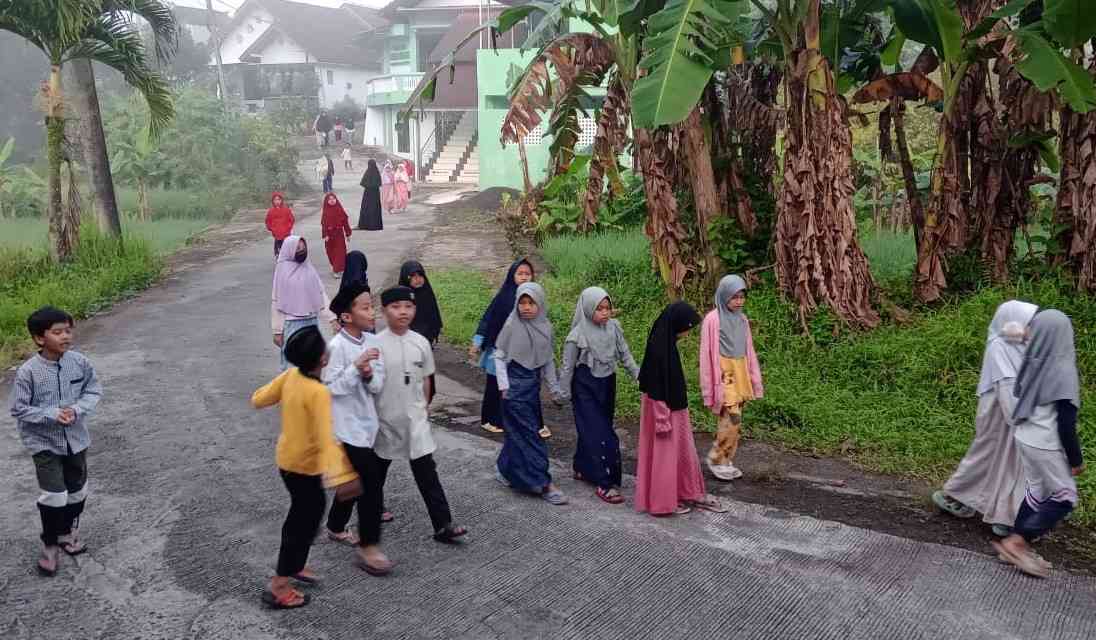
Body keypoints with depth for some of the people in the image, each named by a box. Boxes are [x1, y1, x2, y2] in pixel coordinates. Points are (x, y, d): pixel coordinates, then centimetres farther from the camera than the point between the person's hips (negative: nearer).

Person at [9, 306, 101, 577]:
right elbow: (19, 409, -14)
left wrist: (77, 409, -19)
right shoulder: (27, 372, -19)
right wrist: (52, 415, -25)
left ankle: (69, 532, 42)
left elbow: (94, 390, 0)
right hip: (44, 443, -4)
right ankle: (50, 545, 16)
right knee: (54, 497, -7)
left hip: (75, 439, 4)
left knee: (77, 491, 18)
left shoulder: (80, 362, -10)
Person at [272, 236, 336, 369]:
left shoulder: (308, 268, 3)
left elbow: (321, 294, 4)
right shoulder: (282, 270, -8)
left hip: (312, 321, 4)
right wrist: (277, 330, -6)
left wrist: (332, 317, -6)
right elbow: (277, 301, -5)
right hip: (292, 324, -4)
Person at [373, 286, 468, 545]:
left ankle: (443, 525, 1)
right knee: (378, 468, 18)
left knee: (427, 473, 0)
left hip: (414, 420, 2)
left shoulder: (421, 343, -2)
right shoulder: (376, 344, -13)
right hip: (385, 419, -2)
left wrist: (422, 409, 11)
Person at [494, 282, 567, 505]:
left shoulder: (546, 327, 2)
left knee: (518, 432, 14)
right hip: (516, 385, -5)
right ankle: (543, 483, -3)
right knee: (529, 433, -5)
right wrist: (504, 386, -10)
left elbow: (549, 360, 10)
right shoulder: (512, 326, -11)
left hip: (533, 384, 5)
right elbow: (499, 356, -5)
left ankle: (507, 472, 32)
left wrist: (555, 388, 11)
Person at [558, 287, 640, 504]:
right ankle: (605, 484, -4)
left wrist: (639, 376, 0)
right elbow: (567, 366, -9)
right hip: (585, 389, -5)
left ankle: (582, 468, 35)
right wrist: (564, 393, -6)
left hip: (607, 386, 5)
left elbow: (625, 355, 6)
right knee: (598, 434, -8)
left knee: (596, 429, 15)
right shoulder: (578, 335, -16)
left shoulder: (613, 327, -3)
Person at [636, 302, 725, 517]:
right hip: (663, 408, -9)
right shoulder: (658, 347, -25)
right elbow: (656, 388, -23)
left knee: (683, 451, 18)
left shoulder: (667, 342, 4)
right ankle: (663, 501, 18)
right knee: (664, 453, 4)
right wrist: (663, 419, -20)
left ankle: (690, 494, 30)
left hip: (674, 406, 9)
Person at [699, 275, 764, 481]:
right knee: (733, 419, -12)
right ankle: (715, 458, 5)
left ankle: (726, 461, 20)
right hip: (723, 374, -6)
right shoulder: (713, 319, -11)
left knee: (732, 421, 9)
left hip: (739, 374, 7)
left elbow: (748, 351, 14)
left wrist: (754, 380, 12)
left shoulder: (742, 319, 9)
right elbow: (707, 353, -10)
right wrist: (711, 386, -11)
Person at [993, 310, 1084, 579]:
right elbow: (1066, 424, -19)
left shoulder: (1033, 363, -3)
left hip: (1025, 438, 7)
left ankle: (1016, 546, 23)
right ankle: (1016, 541, 6)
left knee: (1038, 491, 18)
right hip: (1047, 445, -7)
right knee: (1064, 498, 8)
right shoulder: (1063, 370, -22)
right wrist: (1076, 459, -8)